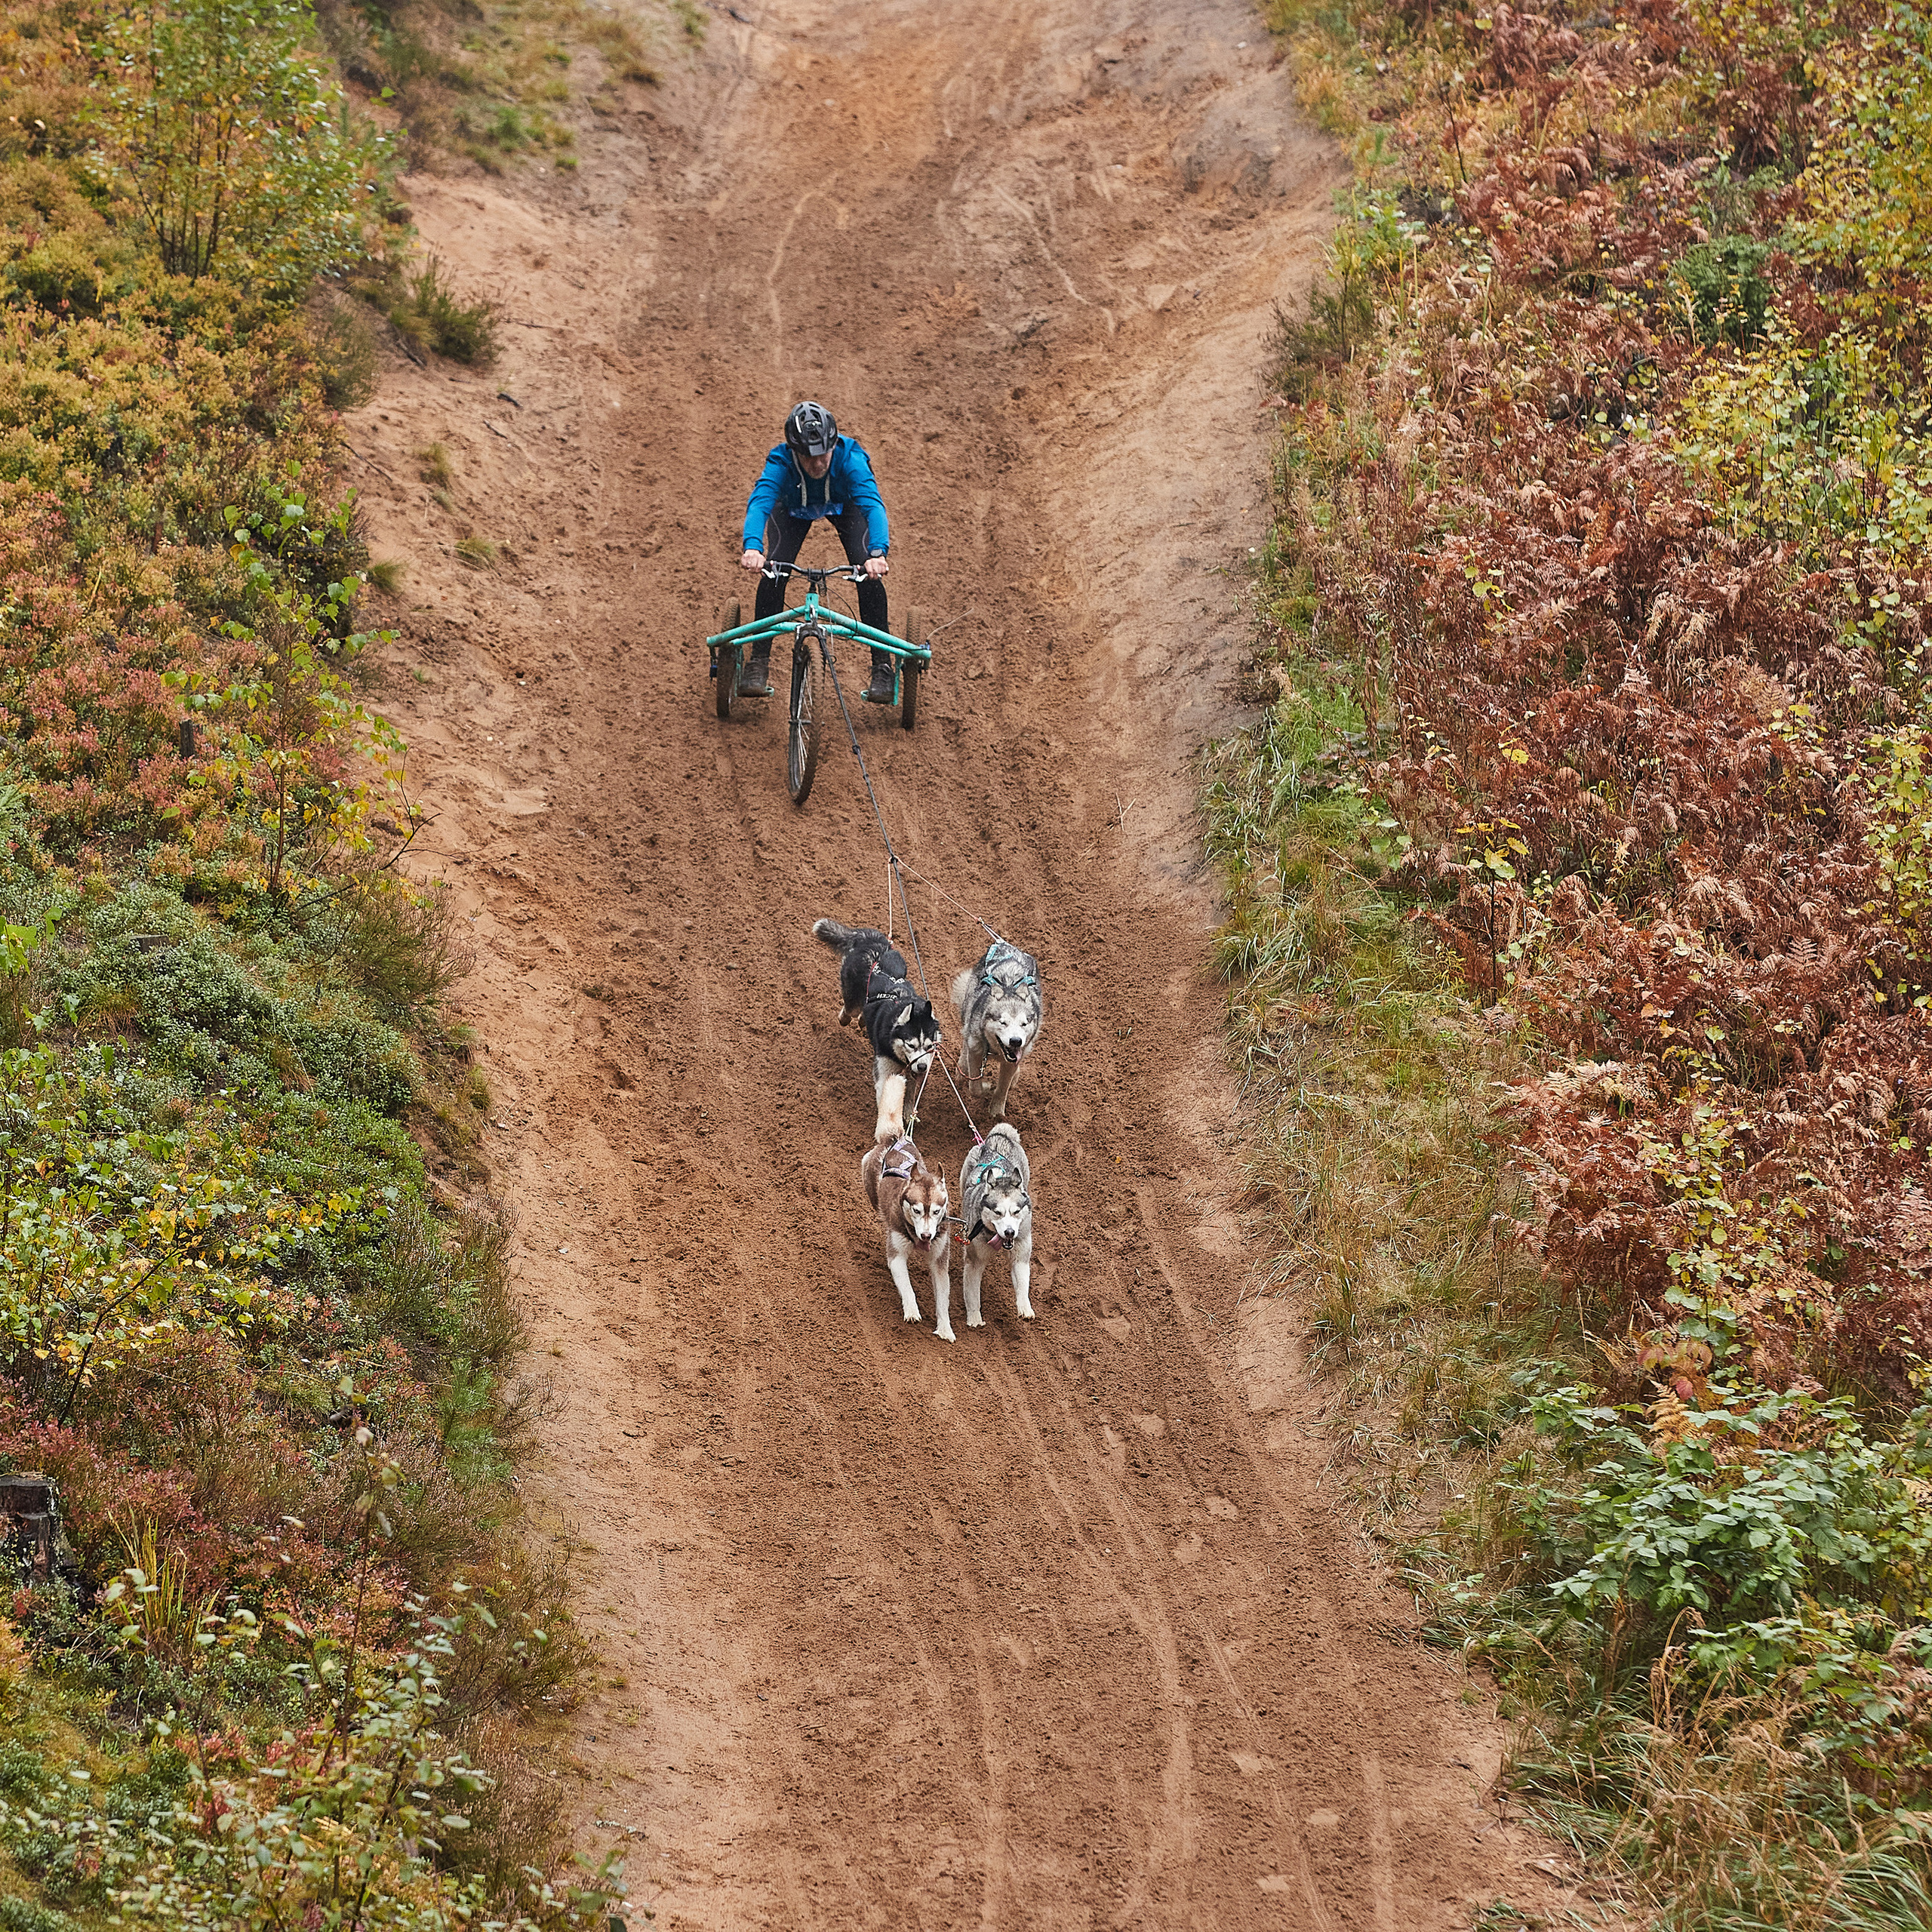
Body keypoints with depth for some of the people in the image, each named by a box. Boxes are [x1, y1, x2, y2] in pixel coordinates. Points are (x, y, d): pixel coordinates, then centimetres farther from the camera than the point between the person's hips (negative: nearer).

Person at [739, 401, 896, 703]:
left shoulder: (850, 458, -40)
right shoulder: (780, 463, -39)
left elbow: (873, 504, -51)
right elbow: (759, 503, -52)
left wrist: (878, 553, -69)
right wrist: (752, 547, -73)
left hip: (844, 505, 0)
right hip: (793, 507, 0)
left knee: (869, 572, -20)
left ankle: (882, 668, -9)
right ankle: (758, 664, -11)